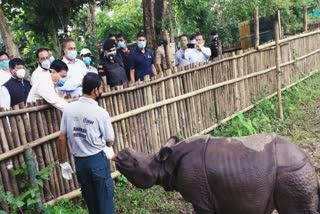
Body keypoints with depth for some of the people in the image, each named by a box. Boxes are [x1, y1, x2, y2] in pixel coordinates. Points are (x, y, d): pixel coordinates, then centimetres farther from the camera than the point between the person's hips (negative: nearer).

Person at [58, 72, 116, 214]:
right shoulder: (101, 113, -15)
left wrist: (63, 162, 11)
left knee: (90, 200, 19)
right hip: (98, 160, -4)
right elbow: (109, 141, -4)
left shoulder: (68, 108, -4)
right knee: (104, 198, 10)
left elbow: (62, 138, -1)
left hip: (79, 162, 5)